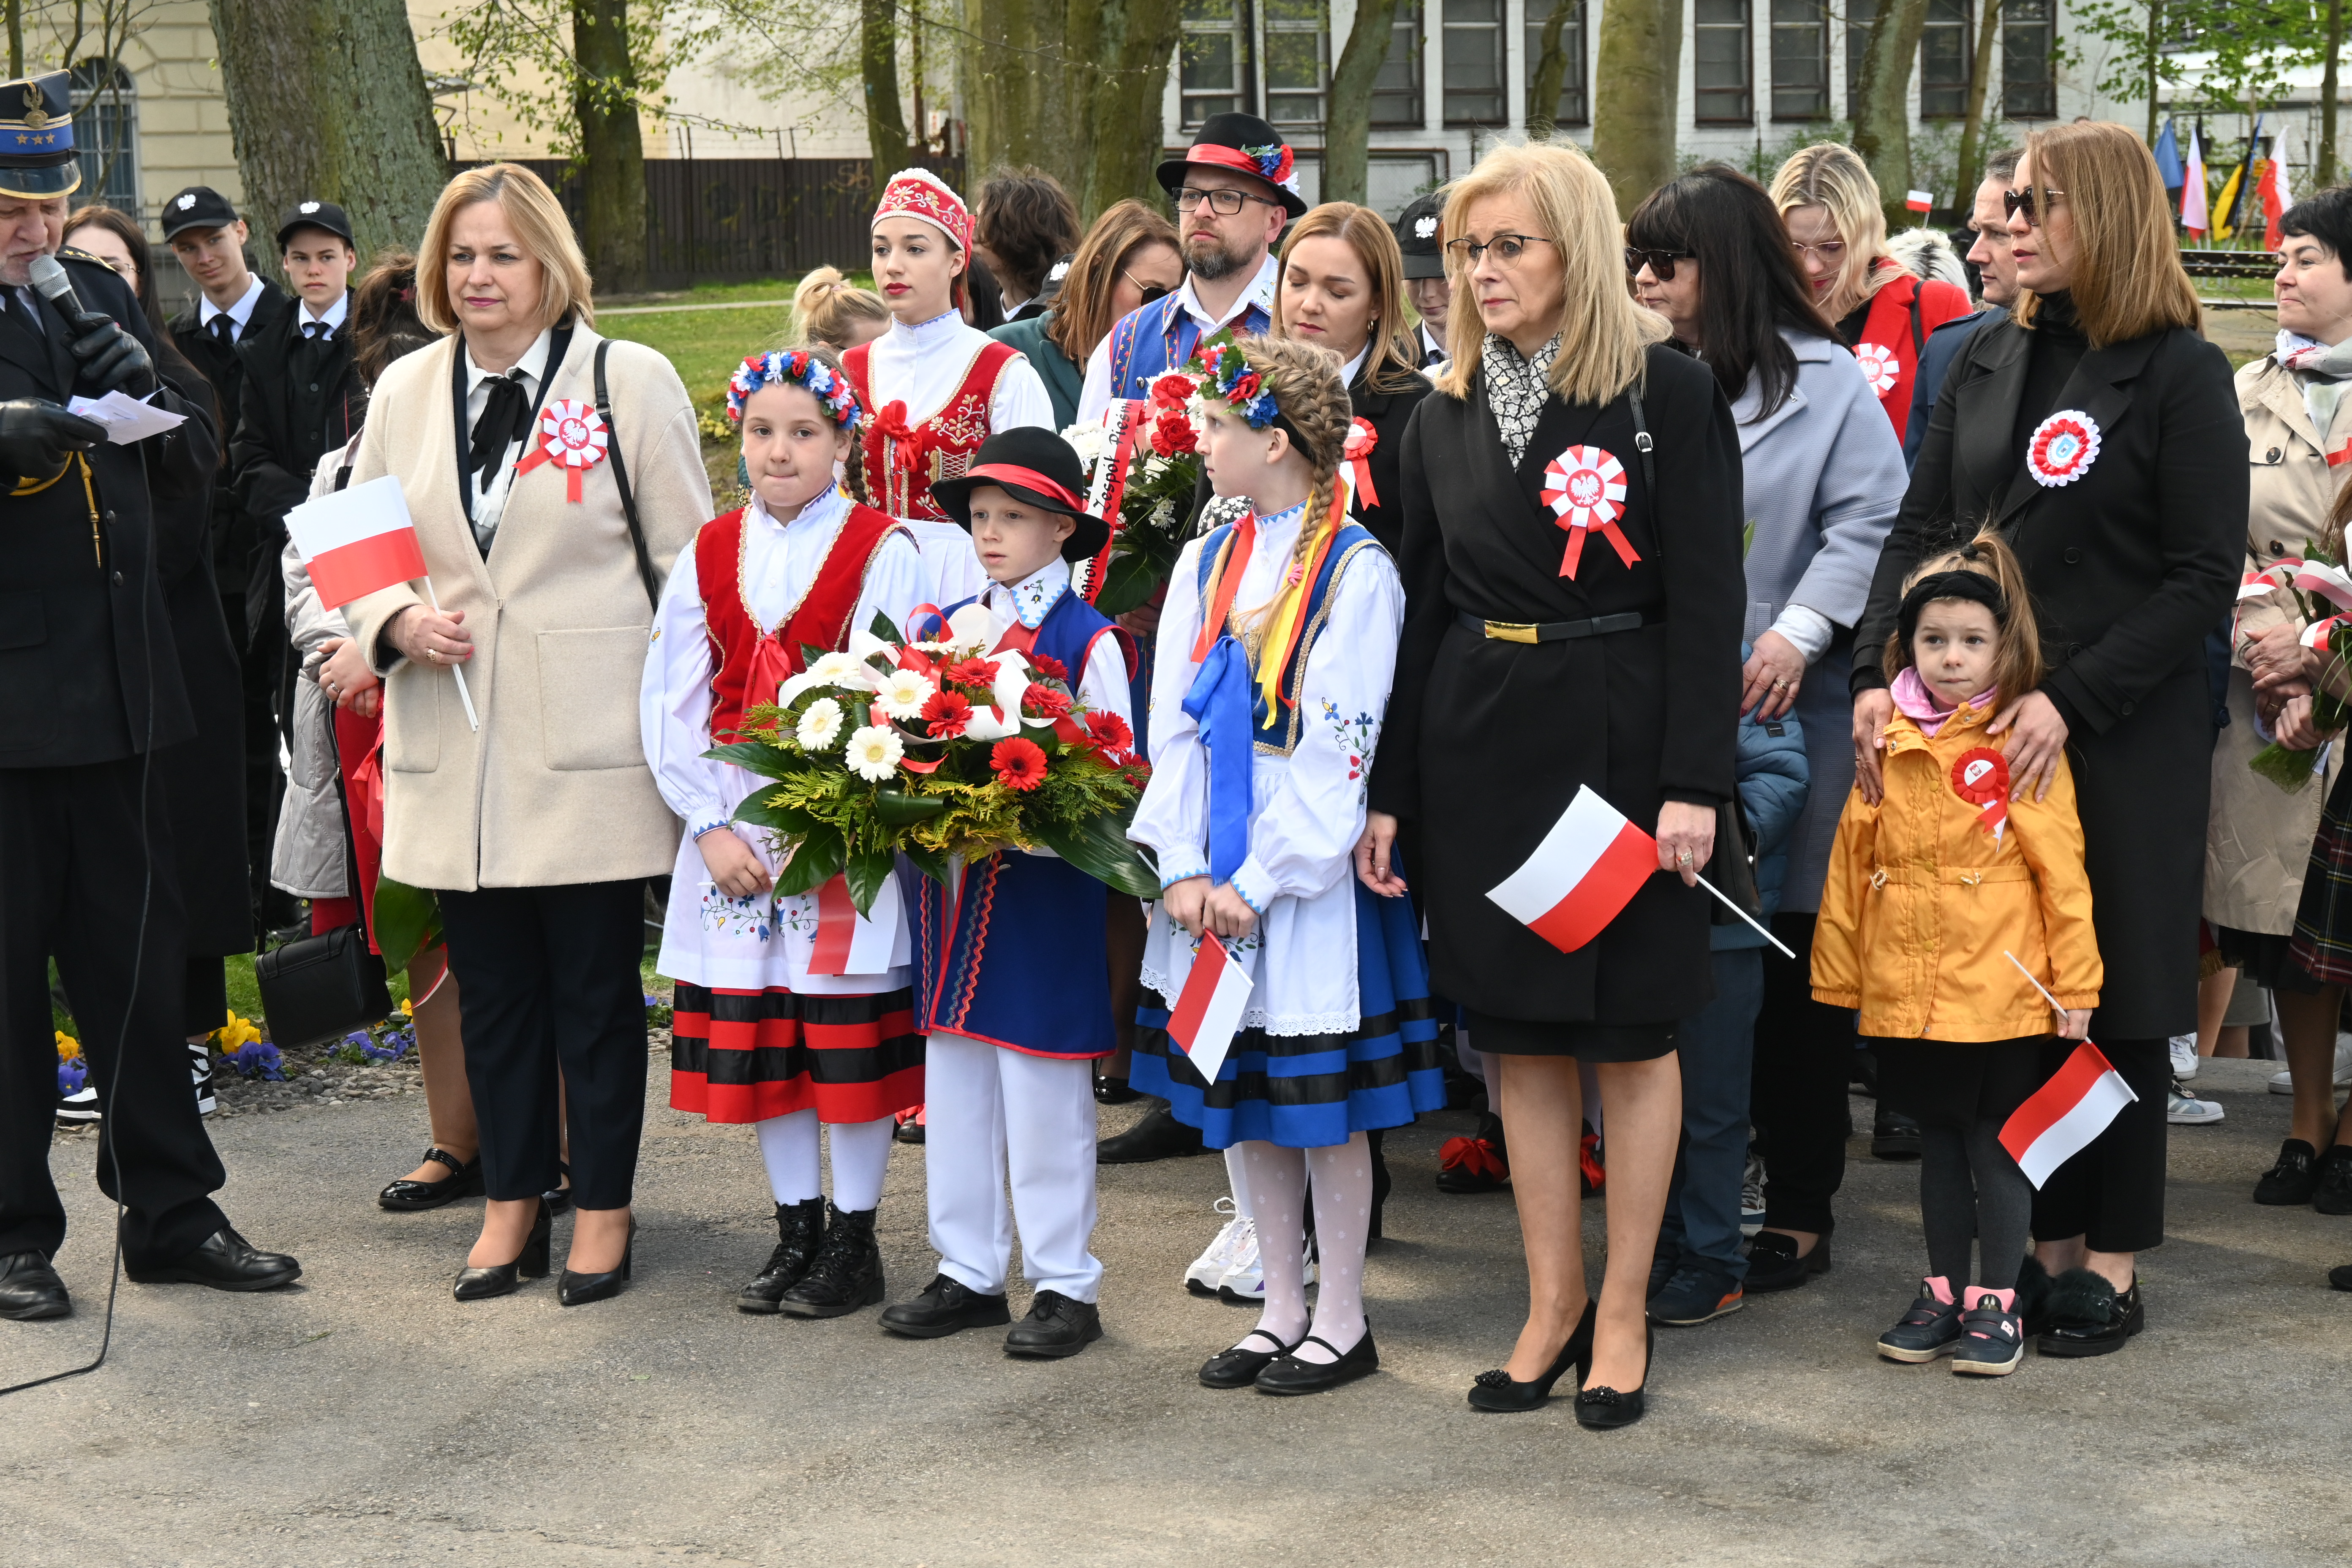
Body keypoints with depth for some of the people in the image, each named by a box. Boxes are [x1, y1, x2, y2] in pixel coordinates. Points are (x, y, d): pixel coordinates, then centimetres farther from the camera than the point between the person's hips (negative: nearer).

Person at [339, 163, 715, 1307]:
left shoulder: (630, 381, -1)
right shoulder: (405, 391, 11)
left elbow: (691, 566, 0)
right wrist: (397, 622, -5)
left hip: (590, 746, -4)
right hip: (454, 751, 4)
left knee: (595, 988, 3)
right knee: (490, 987, 10)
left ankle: (602, 1209, 16)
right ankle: (512, 1202, 23)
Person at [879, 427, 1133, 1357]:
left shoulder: (1087, 640, -6)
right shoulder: (941, 630, 11)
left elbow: (1112, 771, -8)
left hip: (1044, 892, -6)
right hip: (950, 889, 6)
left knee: (1044, 1095, -1)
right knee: (954, 1084, 11)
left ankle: (1064, 1285, 10)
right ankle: (969, 1271, 22)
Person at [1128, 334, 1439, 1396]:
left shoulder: (1357, 572, -10)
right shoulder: (1205, 565, 9)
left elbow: (1338, 751, -14)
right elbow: (1173, 727, 6)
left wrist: (1259, 883, -16)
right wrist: (1184, 868, -6)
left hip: (1310, 871, -6)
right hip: (1215, 874, 6)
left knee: (1322, 1097, 1)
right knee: (1243, 1093, 11)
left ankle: (1341, 1320, 14)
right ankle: (1283, 1309, 23)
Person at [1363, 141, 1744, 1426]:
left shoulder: (1668, 394, -6)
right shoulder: (1445, 413, 9)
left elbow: (1707, 601, -9)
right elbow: (1422, 607, 10)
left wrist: (1693, 780, -15)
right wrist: (1387, 790, 6)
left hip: (1619, 731, -5)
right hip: (1477, 740, 5)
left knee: (1632, 1032, 4)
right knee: (1519, 1038, 9)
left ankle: (1622, 1312, 15)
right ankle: (1552, 1305, 19)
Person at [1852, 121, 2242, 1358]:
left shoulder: (2180, 374, -7)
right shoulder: (1987, 362, 10)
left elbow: (2205, 577, -11)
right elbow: (1921, 530, 9)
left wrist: (2071, 700, -19)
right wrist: (1877, 673, -6)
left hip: (2122, 737, -5)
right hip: (1981, 722, 5)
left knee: (2112, 990, 4)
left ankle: (2111, 1259, 14)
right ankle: (2044, 1237, 18)